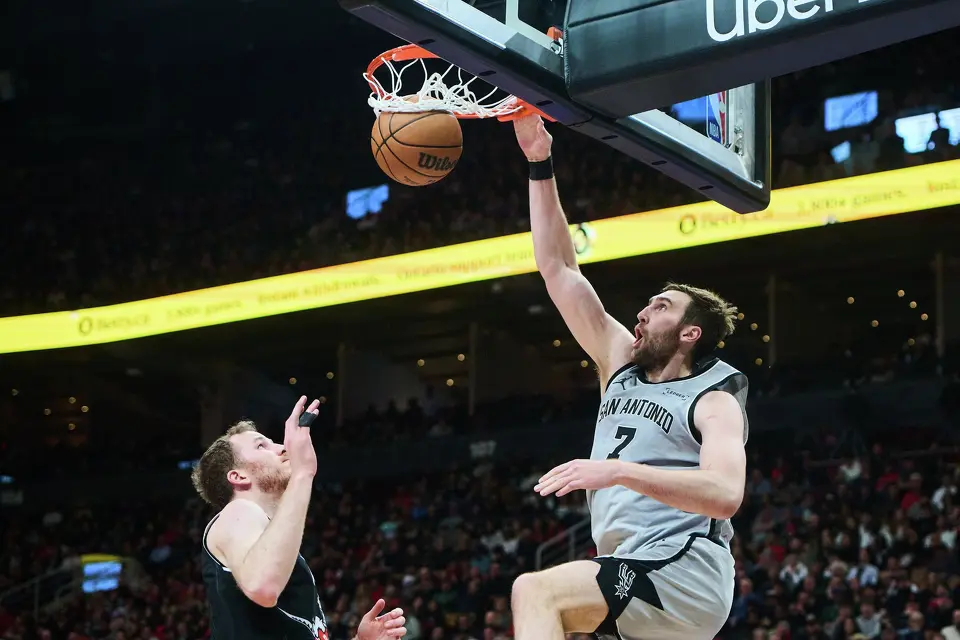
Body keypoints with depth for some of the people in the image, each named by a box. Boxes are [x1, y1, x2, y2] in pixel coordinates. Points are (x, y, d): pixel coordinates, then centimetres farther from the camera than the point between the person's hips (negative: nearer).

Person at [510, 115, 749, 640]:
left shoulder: (714, 400, -1)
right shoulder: (622, 365, 18)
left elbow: (725, 494, -21)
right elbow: (559, 270, 17)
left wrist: (618, 470, -30)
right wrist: (540, 166, 12)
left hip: (685, 573, -8)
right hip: (638, 578, 8)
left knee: (537, 592, -26)